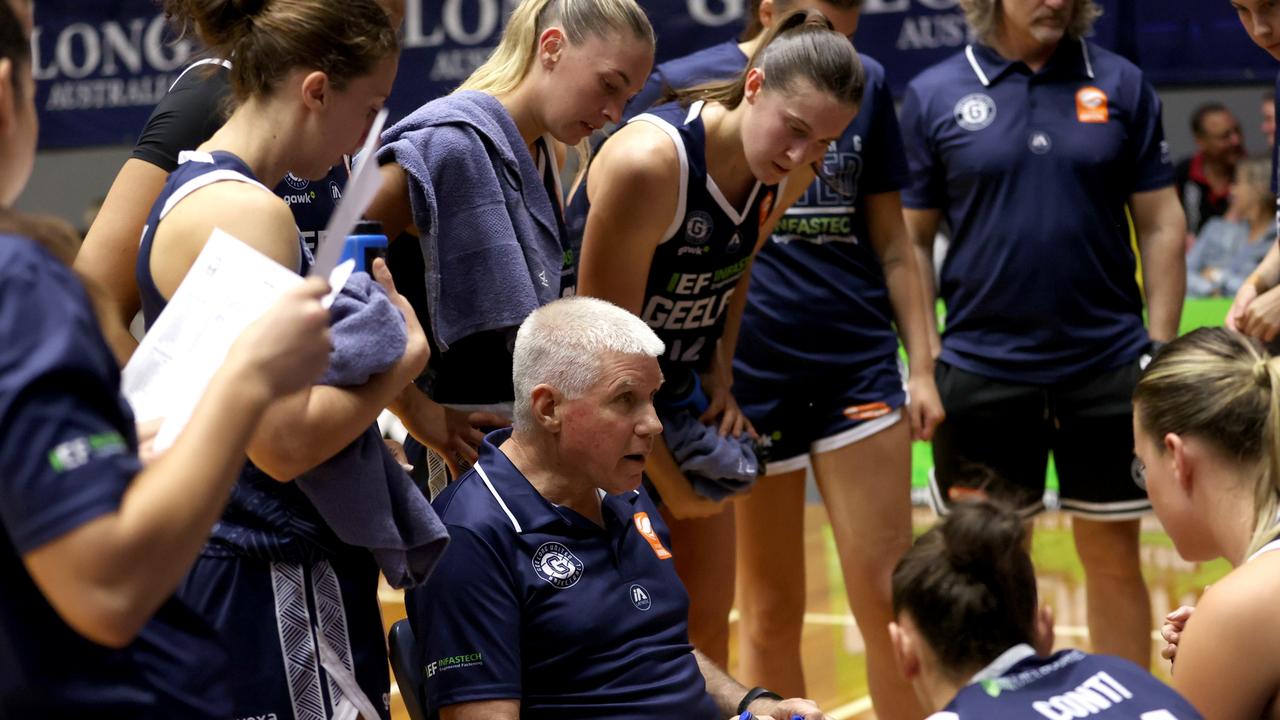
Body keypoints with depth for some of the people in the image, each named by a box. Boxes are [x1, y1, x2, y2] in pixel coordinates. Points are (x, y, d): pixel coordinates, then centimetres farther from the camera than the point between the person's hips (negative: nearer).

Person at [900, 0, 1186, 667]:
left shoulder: (1121, 85, 3)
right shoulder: (933, 96, 1)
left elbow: (1161, 225, 5)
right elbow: (911, 240, 3)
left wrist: (1162, 349, -1)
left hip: (1108, 364, 1)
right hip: (980, 368, -1)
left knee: (1114, 558, 8)